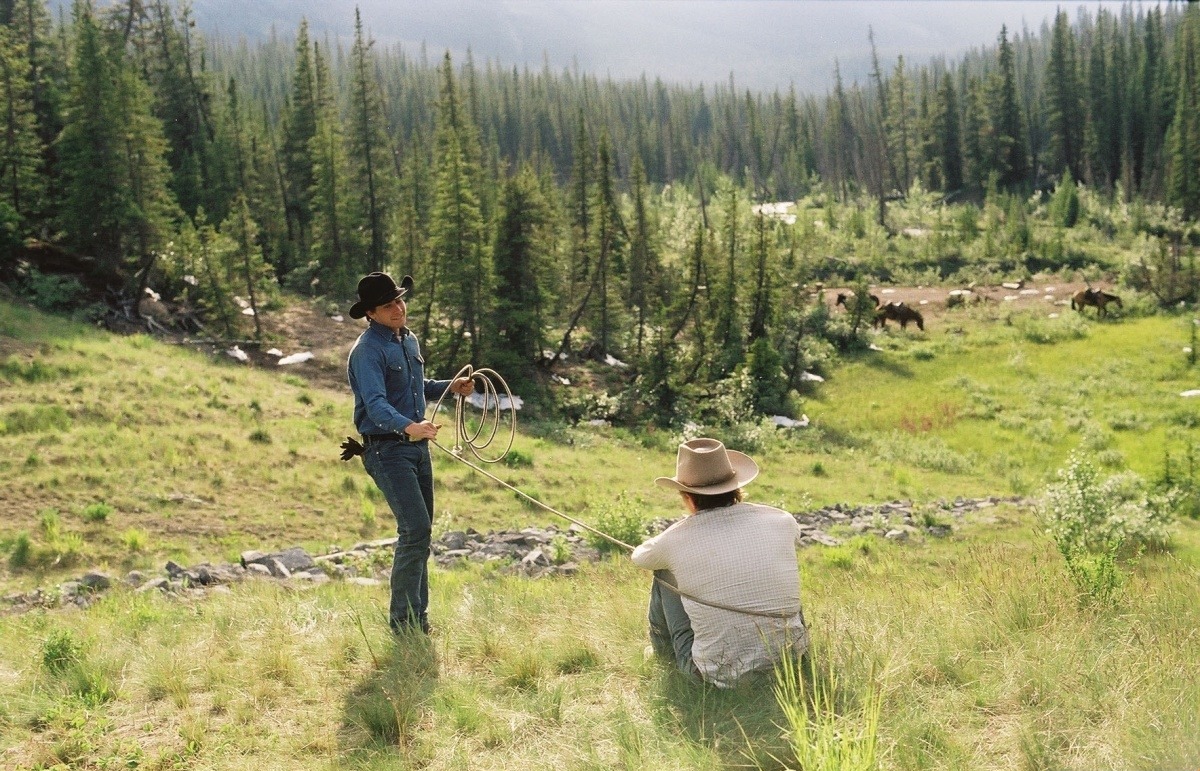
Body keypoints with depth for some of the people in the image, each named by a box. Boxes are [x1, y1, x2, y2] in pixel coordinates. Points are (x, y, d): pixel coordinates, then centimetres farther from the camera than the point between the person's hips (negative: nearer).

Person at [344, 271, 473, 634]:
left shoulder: (409, 340, 12)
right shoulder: (368, 350, -16)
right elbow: (376, 403, -29)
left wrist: (449, 386, 12)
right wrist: (408, 427, -45)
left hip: (417, 446, 9)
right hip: (387, 449, -9)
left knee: (420, 531, 12)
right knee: (415, 529, -15)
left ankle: (418, 619, 23)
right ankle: (403, 623, -6)